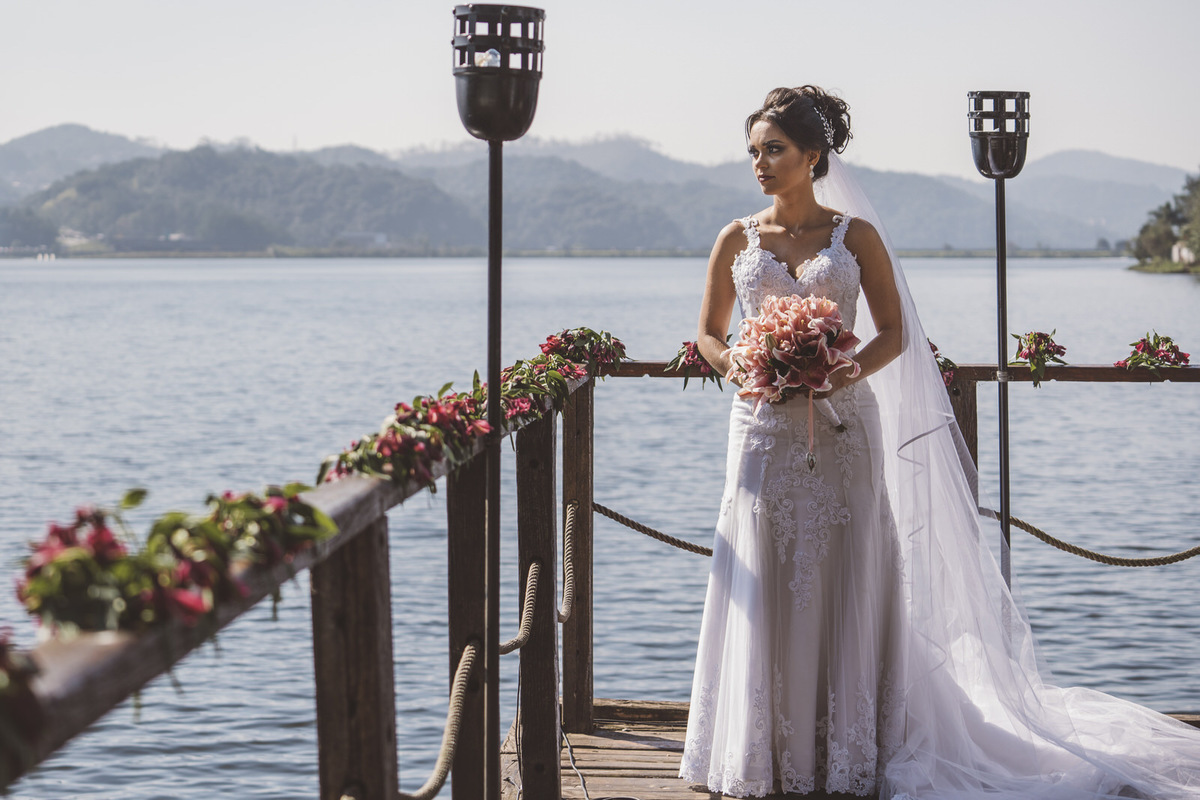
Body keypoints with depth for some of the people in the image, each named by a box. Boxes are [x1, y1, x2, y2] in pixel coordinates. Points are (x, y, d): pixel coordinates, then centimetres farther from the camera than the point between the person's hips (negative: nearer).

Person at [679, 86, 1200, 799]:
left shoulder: (855, 234, 2)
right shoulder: (737, 240, 7)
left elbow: (893, 332, 3)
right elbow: (709, 332, 13)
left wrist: (848, 372, -14)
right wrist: (733, 364, -8)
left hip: (841, 431, -1)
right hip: (765, 431, 1)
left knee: (841, 587, 0)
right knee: (765, 590, 1)